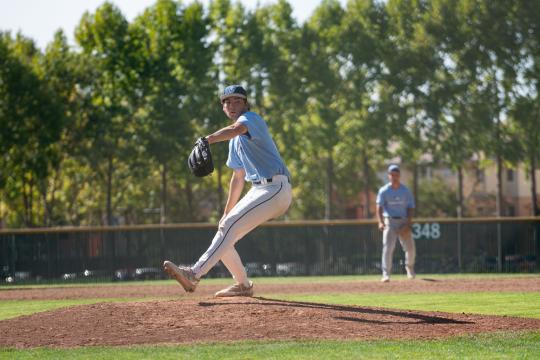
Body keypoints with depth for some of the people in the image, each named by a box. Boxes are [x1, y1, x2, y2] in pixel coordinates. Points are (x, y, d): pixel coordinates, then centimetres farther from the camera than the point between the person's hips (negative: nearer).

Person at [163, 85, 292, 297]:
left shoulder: (251, 118, -8)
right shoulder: (235, 139, 21)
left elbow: (237, 129, -34)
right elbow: (238, 177, 25)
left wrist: (207, 140, -49)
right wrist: (227, 212, 23)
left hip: (276, 189, -10)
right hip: (258, 190, 10)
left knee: (229, 226, -23)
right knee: (225, 232, 6)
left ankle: (195, 274, -32)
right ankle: (243, 285, 18)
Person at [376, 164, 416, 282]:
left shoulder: (405, 191, 4)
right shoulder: (384, 191, -1)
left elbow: (410, 208, 4)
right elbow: (379, 207, -10)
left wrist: (408, 224, -10)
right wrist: (380, 222, -26)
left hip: (403, 221, 2)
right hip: (389, 221, -2)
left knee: (410, 248, 5)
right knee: (387, 247, -15)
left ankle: (410, 268, 33)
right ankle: (386, 275, -18)